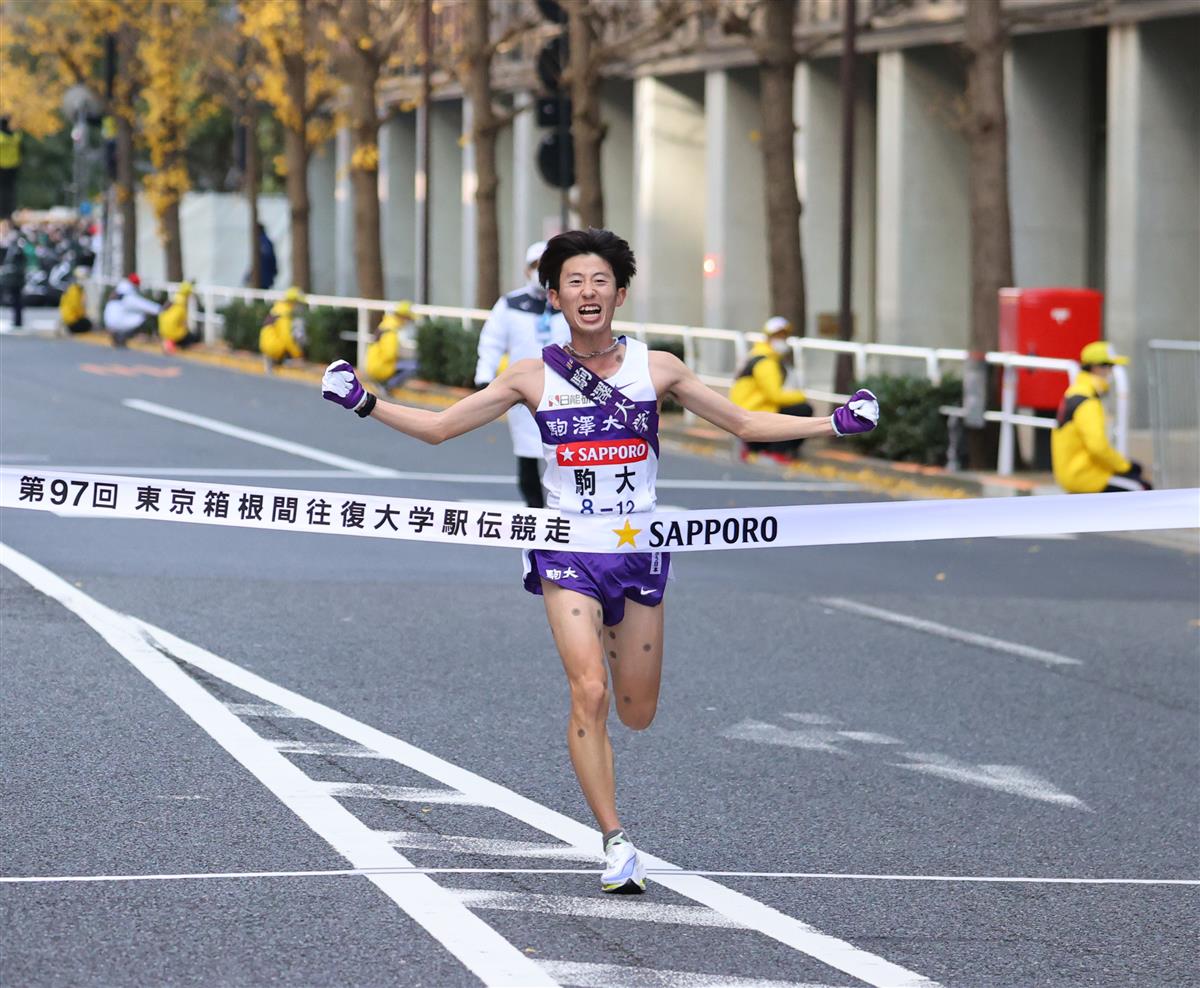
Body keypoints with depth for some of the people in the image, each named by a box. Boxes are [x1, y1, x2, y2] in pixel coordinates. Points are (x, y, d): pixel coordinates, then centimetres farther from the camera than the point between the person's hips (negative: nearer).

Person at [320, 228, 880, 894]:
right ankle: (615, 844, -13)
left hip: (639, 549, 2)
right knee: (589, 693, -20)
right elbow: (437, 427, 6)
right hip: (567, 551, -2)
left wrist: (835, 423, 2)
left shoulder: (656, 368, 1)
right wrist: (365, 404, -6)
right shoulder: (533, 377, -1)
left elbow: (745, 424, 10)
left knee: (637, 714, 8)